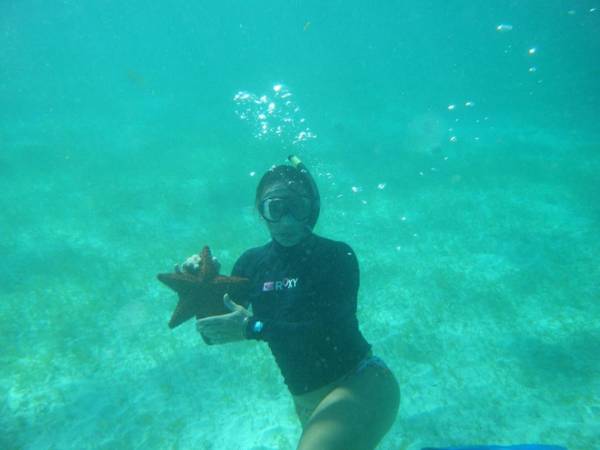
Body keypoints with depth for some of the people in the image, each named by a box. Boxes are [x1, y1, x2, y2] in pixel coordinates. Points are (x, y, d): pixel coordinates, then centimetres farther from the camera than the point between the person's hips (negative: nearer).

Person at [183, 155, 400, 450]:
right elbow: (218, 332, 2)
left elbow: (331, 328, -25)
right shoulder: (252, 263, -2)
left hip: (361, 384, -5)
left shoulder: (336, 256, -15)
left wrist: (252, 328, -28)